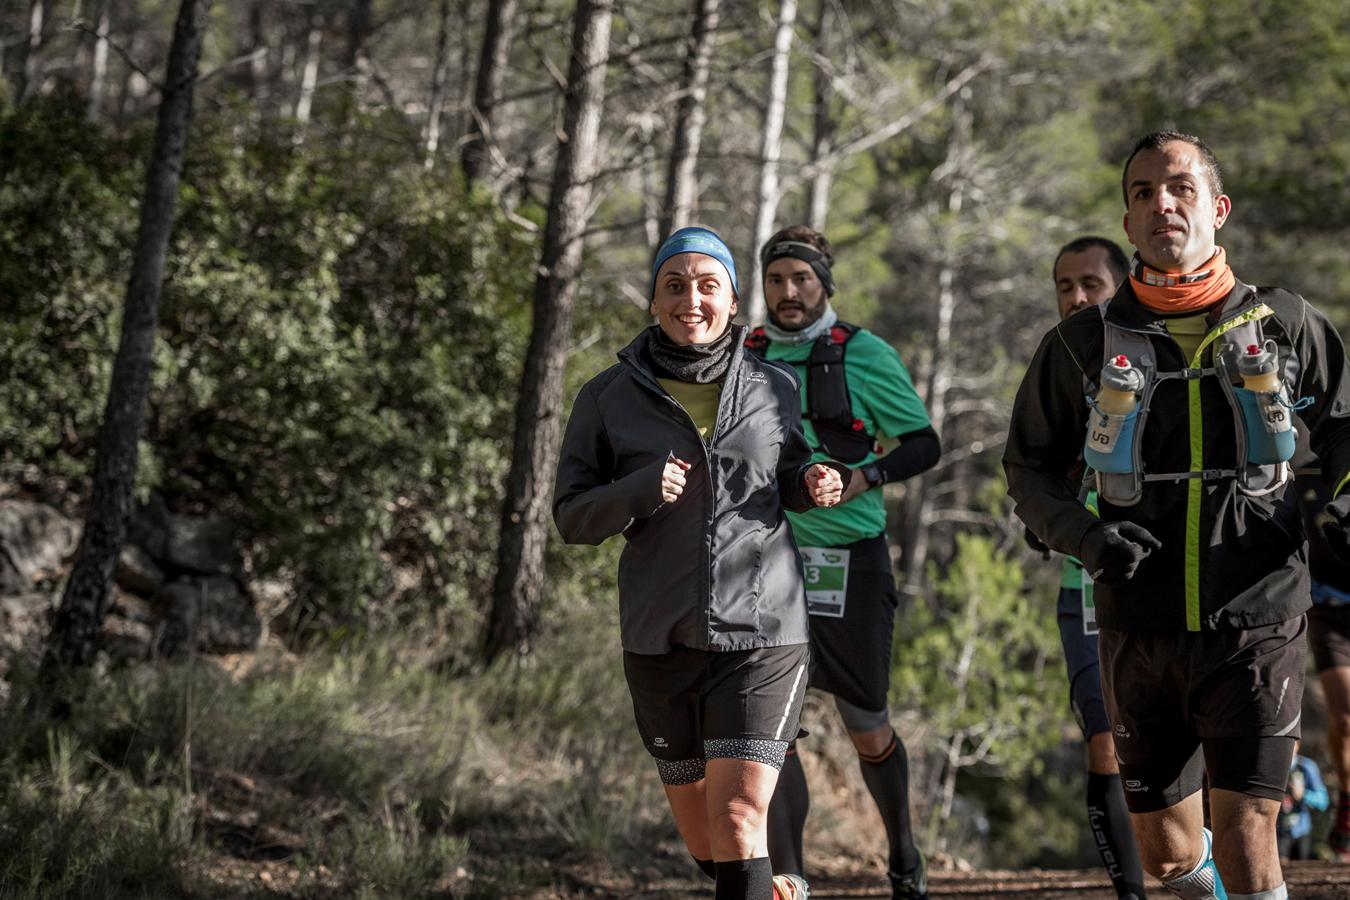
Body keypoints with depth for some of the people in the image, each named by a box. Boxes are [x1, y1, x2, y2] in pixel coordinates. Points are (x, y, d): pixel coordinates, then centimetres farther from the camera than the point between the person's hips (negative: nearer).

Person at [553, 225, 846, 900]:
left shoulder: (774, 389, 4)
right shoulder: (609, 397, 1)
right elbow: (571, 516, 1)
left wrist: (814, 487, -4)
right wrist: (640, 492, -18)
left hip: (763, 633, -1)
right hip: (661, 641, 2)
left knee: (738, 825, -15)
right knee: (703, 840, 14)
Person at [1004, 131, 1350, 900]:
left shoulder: (1286, 325, 4)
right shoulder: (1084, 345, 6)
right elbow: (1031, 469, 13)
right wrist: (1086, 535, -7)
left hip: (1256, 625, -2)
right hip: (1140, 630, 2)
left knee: (1245, 838, -12)